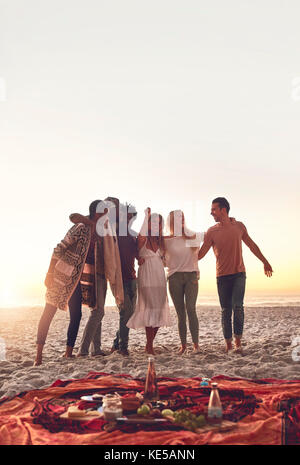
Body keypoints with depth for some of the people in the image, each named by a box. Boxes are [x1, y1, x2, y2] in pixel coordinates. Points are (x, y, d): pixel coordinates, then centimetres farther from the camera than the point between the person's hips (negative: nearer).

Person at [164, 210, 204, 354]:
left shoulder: (193, 237, 10)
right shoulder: (166, 240, 5)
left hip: (191, 276, 0)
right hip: (174, 277, 0)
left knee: (191, 309, -13)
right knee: (180, 313, 0)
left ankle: (196, 344, -9)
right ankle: (183, 344, 8)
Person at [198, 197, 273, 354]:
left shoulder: (239, 226, 3)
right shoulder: (212, 232, -1)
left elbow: (252, 245, 15)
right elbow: (200, 254, -1)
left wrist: (265, 262, 20)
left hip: (239, 273, 0)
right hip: (222, 276, 0)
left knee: (237, 306, -15)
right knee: (226, 310, 3)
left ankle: (238, 342, -8)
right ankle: (228, 343, 15)